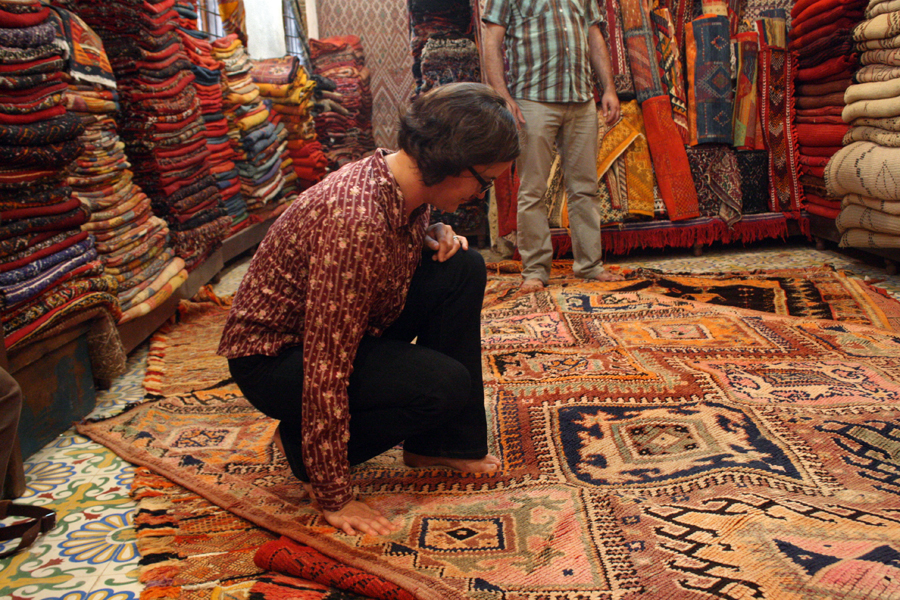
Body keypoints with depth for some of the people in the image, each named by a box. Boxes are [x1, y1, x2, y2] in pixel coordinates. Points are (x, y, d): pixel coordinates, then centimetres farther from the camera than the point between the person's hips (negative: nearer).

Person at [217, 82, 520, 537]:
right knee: (445, 385, -23)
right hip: (272, 357, -9)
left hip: (333, 330, 9)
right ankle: (301, 444, 0)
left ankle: (441, 442, 5)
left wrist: (434, 235, -7)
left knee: (462, 269, -5)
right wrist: (334, 499, -25)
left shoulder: (403, 180, -7)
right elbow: (325, 368, -33)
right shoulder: (356, 221, -35)